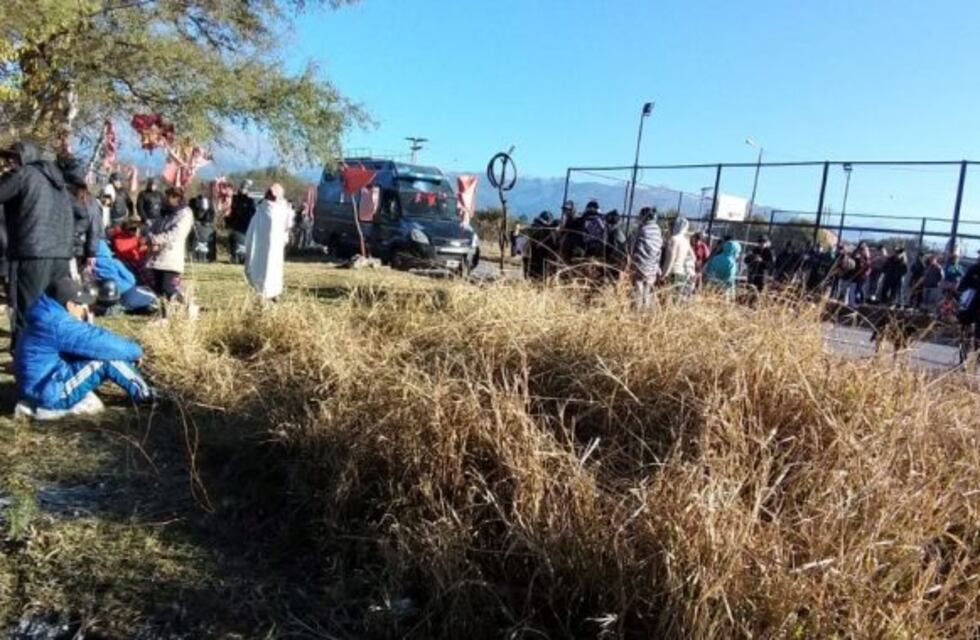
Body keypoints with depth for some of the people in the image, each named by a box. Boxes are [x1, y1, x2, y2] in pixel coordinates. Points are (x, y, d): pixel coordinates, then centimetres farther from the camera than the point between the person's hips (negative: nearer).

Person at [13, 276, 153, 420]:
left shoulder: (48, 318, 10)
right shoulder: (59, 325, -22)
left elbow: (92, 340, 16)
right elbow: (103, 342, -20)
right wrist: (134, 350, -5)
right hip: (51, 394, -10)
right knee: (107, 356, -14)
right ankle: (145, 395, -2)